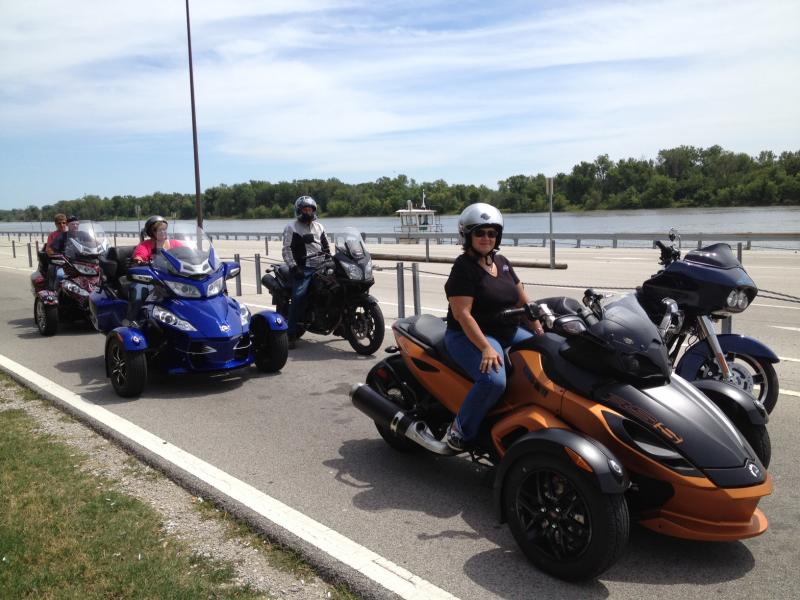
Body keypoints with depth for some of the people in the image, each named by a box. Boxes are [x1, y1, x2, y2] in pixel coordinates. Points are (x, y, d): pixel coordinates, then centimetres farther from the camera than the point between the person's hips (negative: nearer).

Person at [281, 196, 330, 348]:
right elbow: (287, 250, -5)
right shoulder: (292, 227, 3)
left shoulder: (319, 226, 20)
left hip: (321, 267, 6)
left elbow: (326, 245, 27)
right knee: (298, 298, -19)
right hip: (303, 268, -6)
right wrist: (293, 267, -15)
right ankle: (291, 334, -18)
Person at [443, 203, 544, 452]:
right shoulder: (463, 267, -11)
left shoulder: (502, 263, 13)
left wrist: (542, 335, 6)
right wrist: (486, 348, -28)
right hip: (470, 335, -8)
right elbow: (462, 314, -20)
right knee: (494, 380, -33)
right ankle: (459, 431, -12)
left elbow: (523, 302, 16)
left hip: (509, 332, 8)